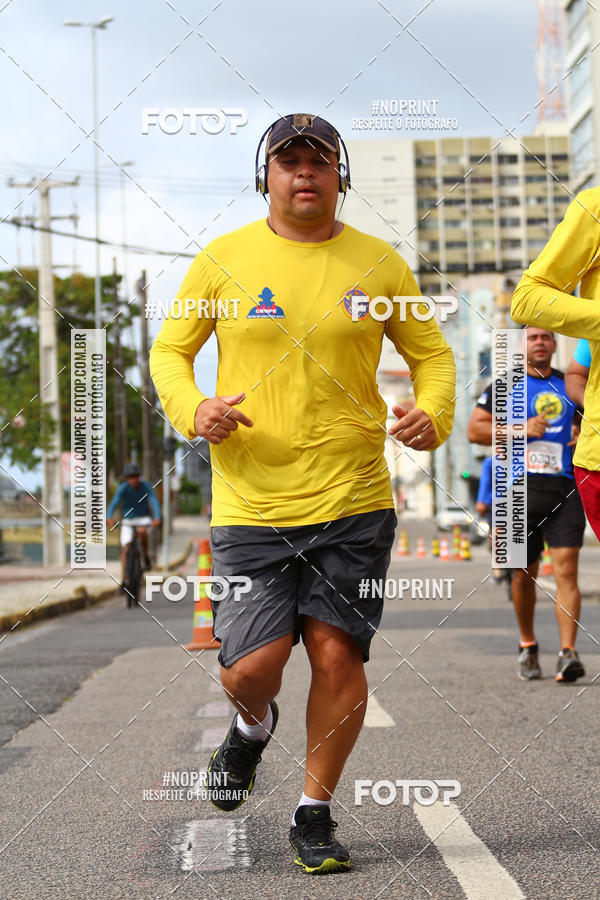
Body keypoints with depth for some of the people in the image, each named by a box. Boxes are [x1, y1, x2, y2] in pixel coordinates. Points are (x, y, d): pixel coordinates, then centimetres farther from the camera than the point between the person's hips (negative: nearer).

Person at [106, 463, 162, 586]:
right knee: (125, 548, -9)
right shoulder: (123, 488, -16)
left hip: (143, 517, -1)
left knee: (142, 531, -35)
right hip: (127, 520, 1)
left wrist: (157, 518, -42)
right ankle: (123, 580, 0)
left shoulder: (145, 486, -15)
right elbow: (114, 502, -27)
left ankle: (146, 556, -12)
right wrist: (109, 517, -45)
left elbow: (154, 502, -24)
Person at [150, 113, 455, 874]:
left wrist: (433, 414, -6)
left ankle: (314, 815, 17)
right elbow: (169, 352, 10)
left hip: (354, 501, 1)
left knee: (338, 655, -3)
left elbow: (431, 354, 14)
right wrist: (192, 409, -11)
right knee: (251, 667, -7)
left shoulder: (377, 263, 6)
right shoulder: (222, 259, 3)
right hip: (250, 504, -1)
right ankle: (254, 725, 31)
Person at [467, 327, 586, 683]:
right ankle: (528, 646, 26)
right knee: (524, 573, 7)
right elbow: (474, 429, 2)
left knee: (566, 569, -13)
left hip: (565, 491, 1)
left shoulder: (571, 386, 16)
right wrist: (520, 430, -10)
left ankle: (568, 653, -17)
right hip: (522, 489, 0)